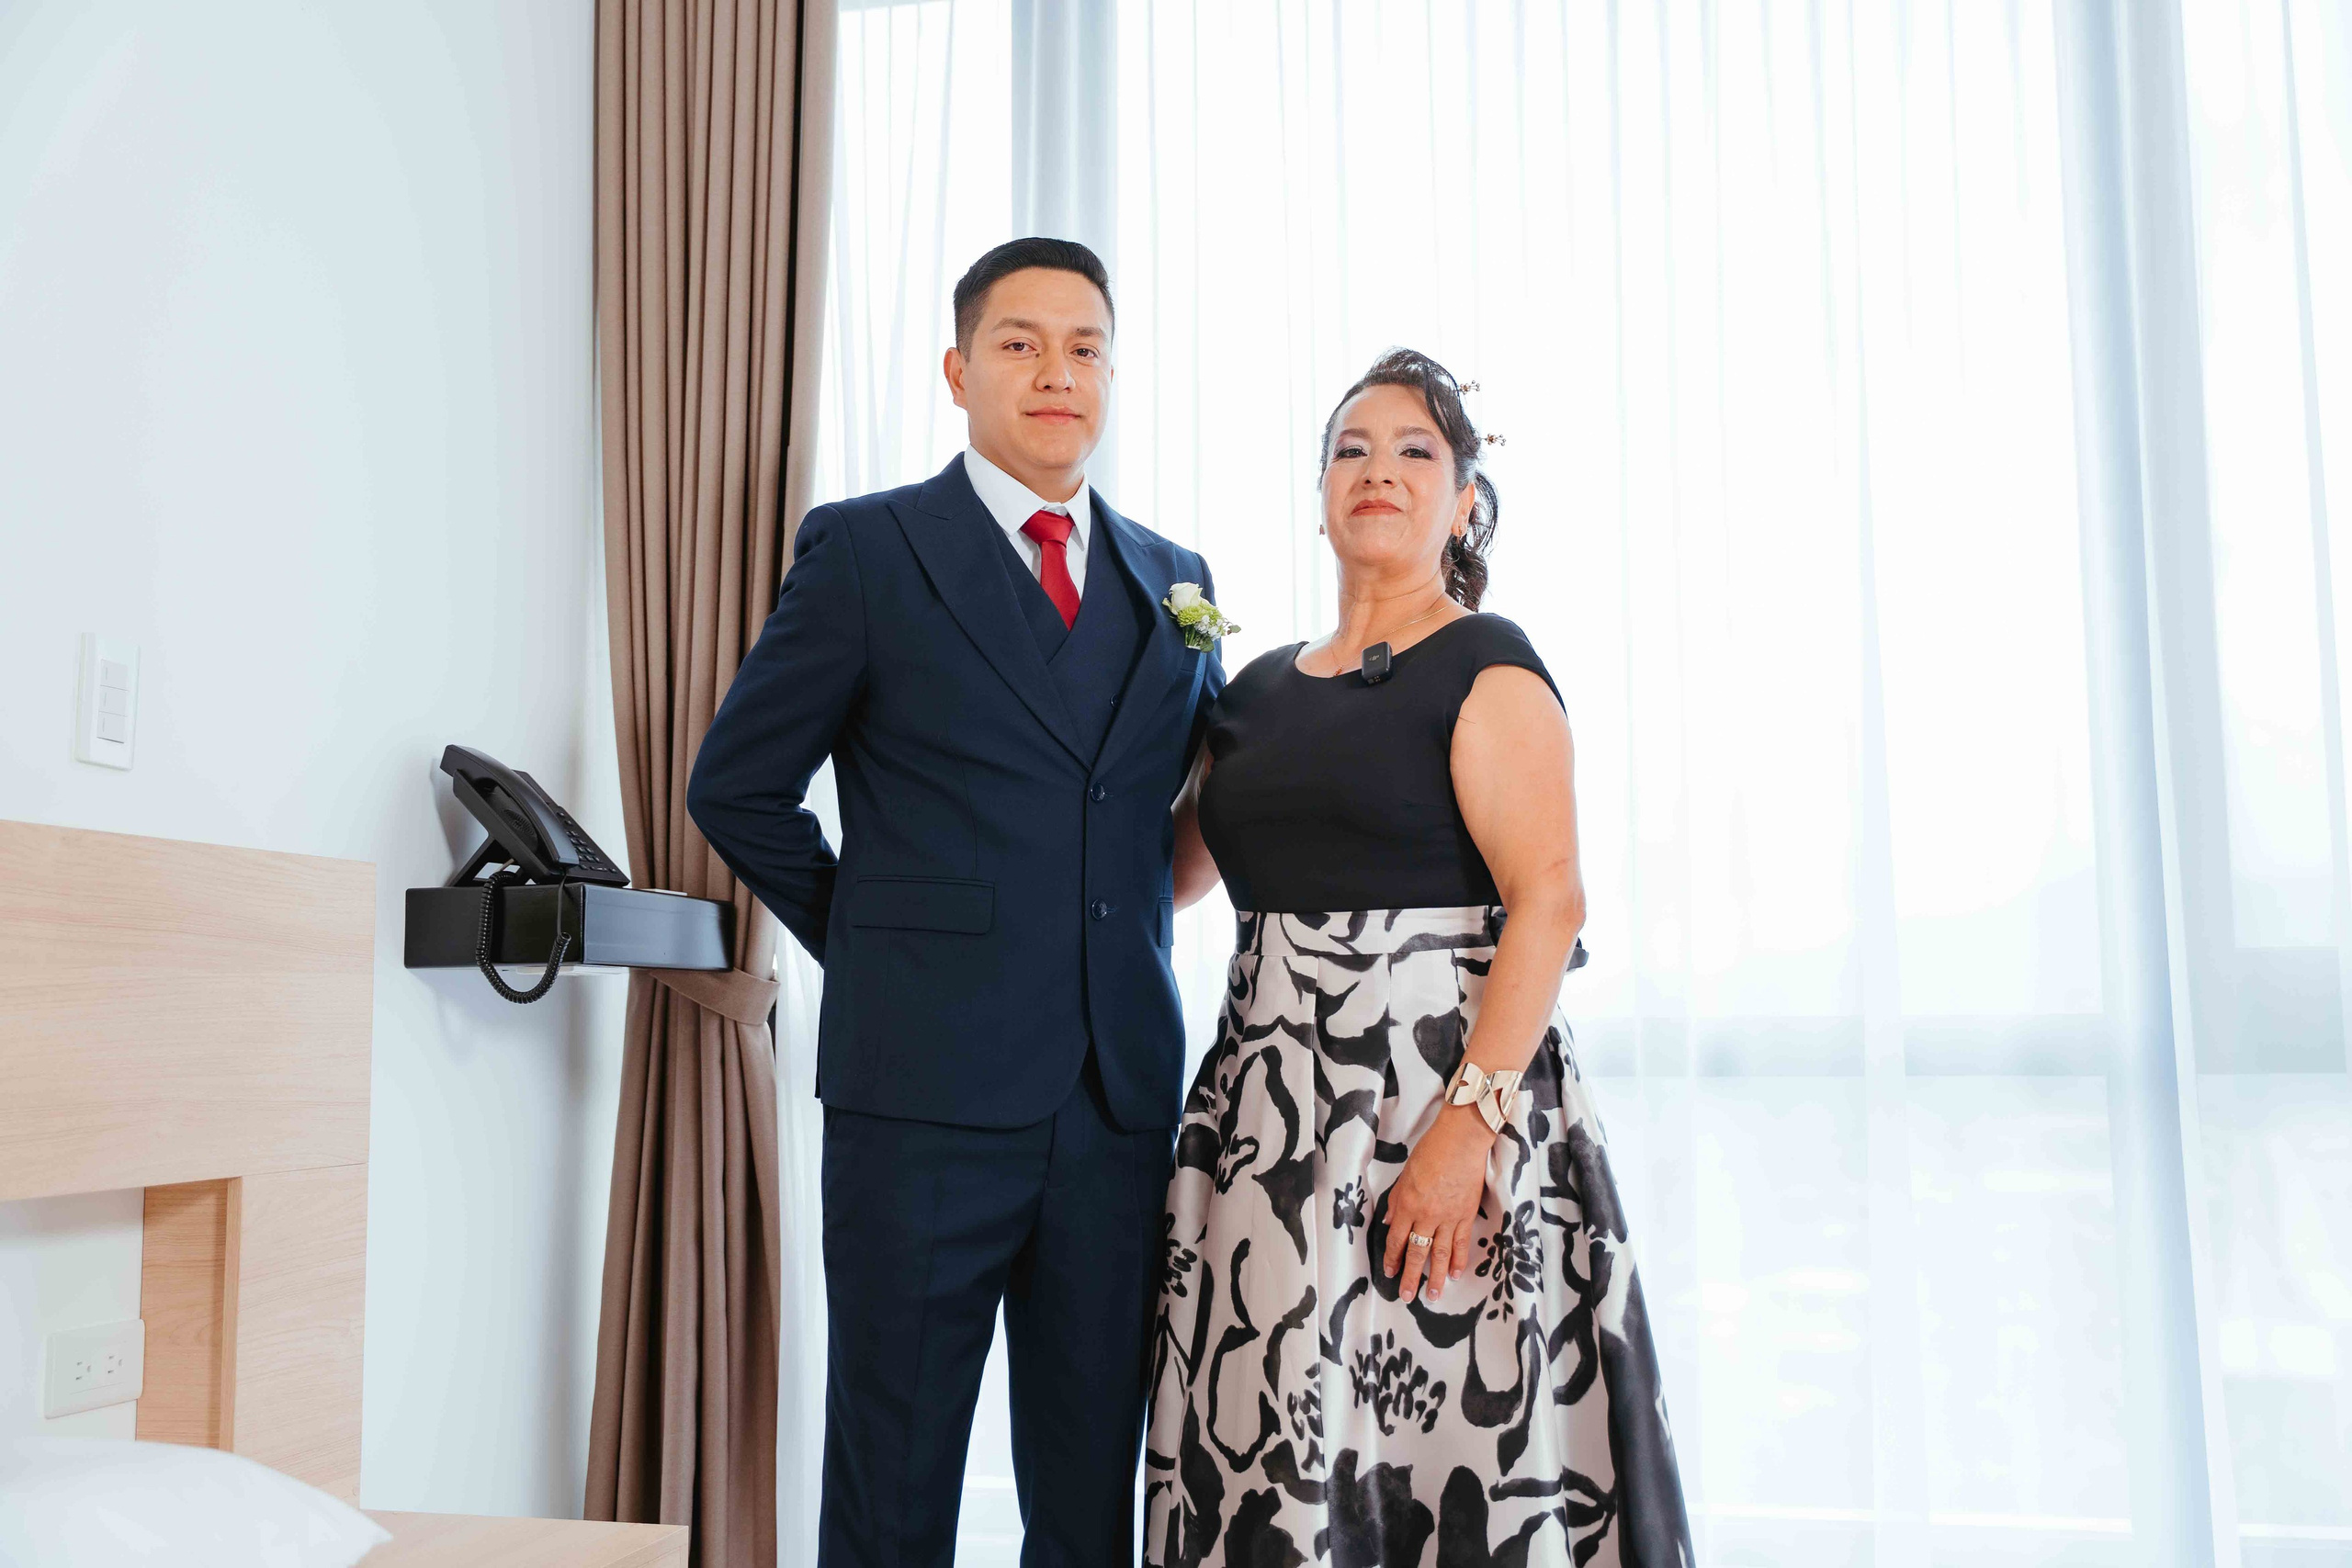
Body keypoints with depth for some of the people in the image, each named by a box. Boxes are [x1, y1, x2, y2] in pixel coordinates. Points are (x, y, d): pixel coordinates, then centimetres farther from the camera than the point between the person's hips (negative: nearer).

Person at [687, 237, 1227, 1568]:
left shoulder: (1176, 583, 12)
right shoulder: (865, 550, 0)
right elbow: (739, 784, 3)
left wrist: (1134, 924, 11)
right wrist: (875, 944, 2)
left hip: (1123, 1096, 4)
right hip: (927, 1093, -3)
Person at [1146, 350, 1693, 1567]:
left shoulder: (1485, 666, -3)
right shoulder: (1259, 690, 15)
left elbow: (1549, 900, -13)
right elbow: (1167, 870, 22)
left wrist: (1467, 1122, -23)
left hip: (1439, 1089, -5)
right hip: (1269, 1105, 6)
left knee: (1446, 1436, -1)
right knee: (1269, 1438, 9)